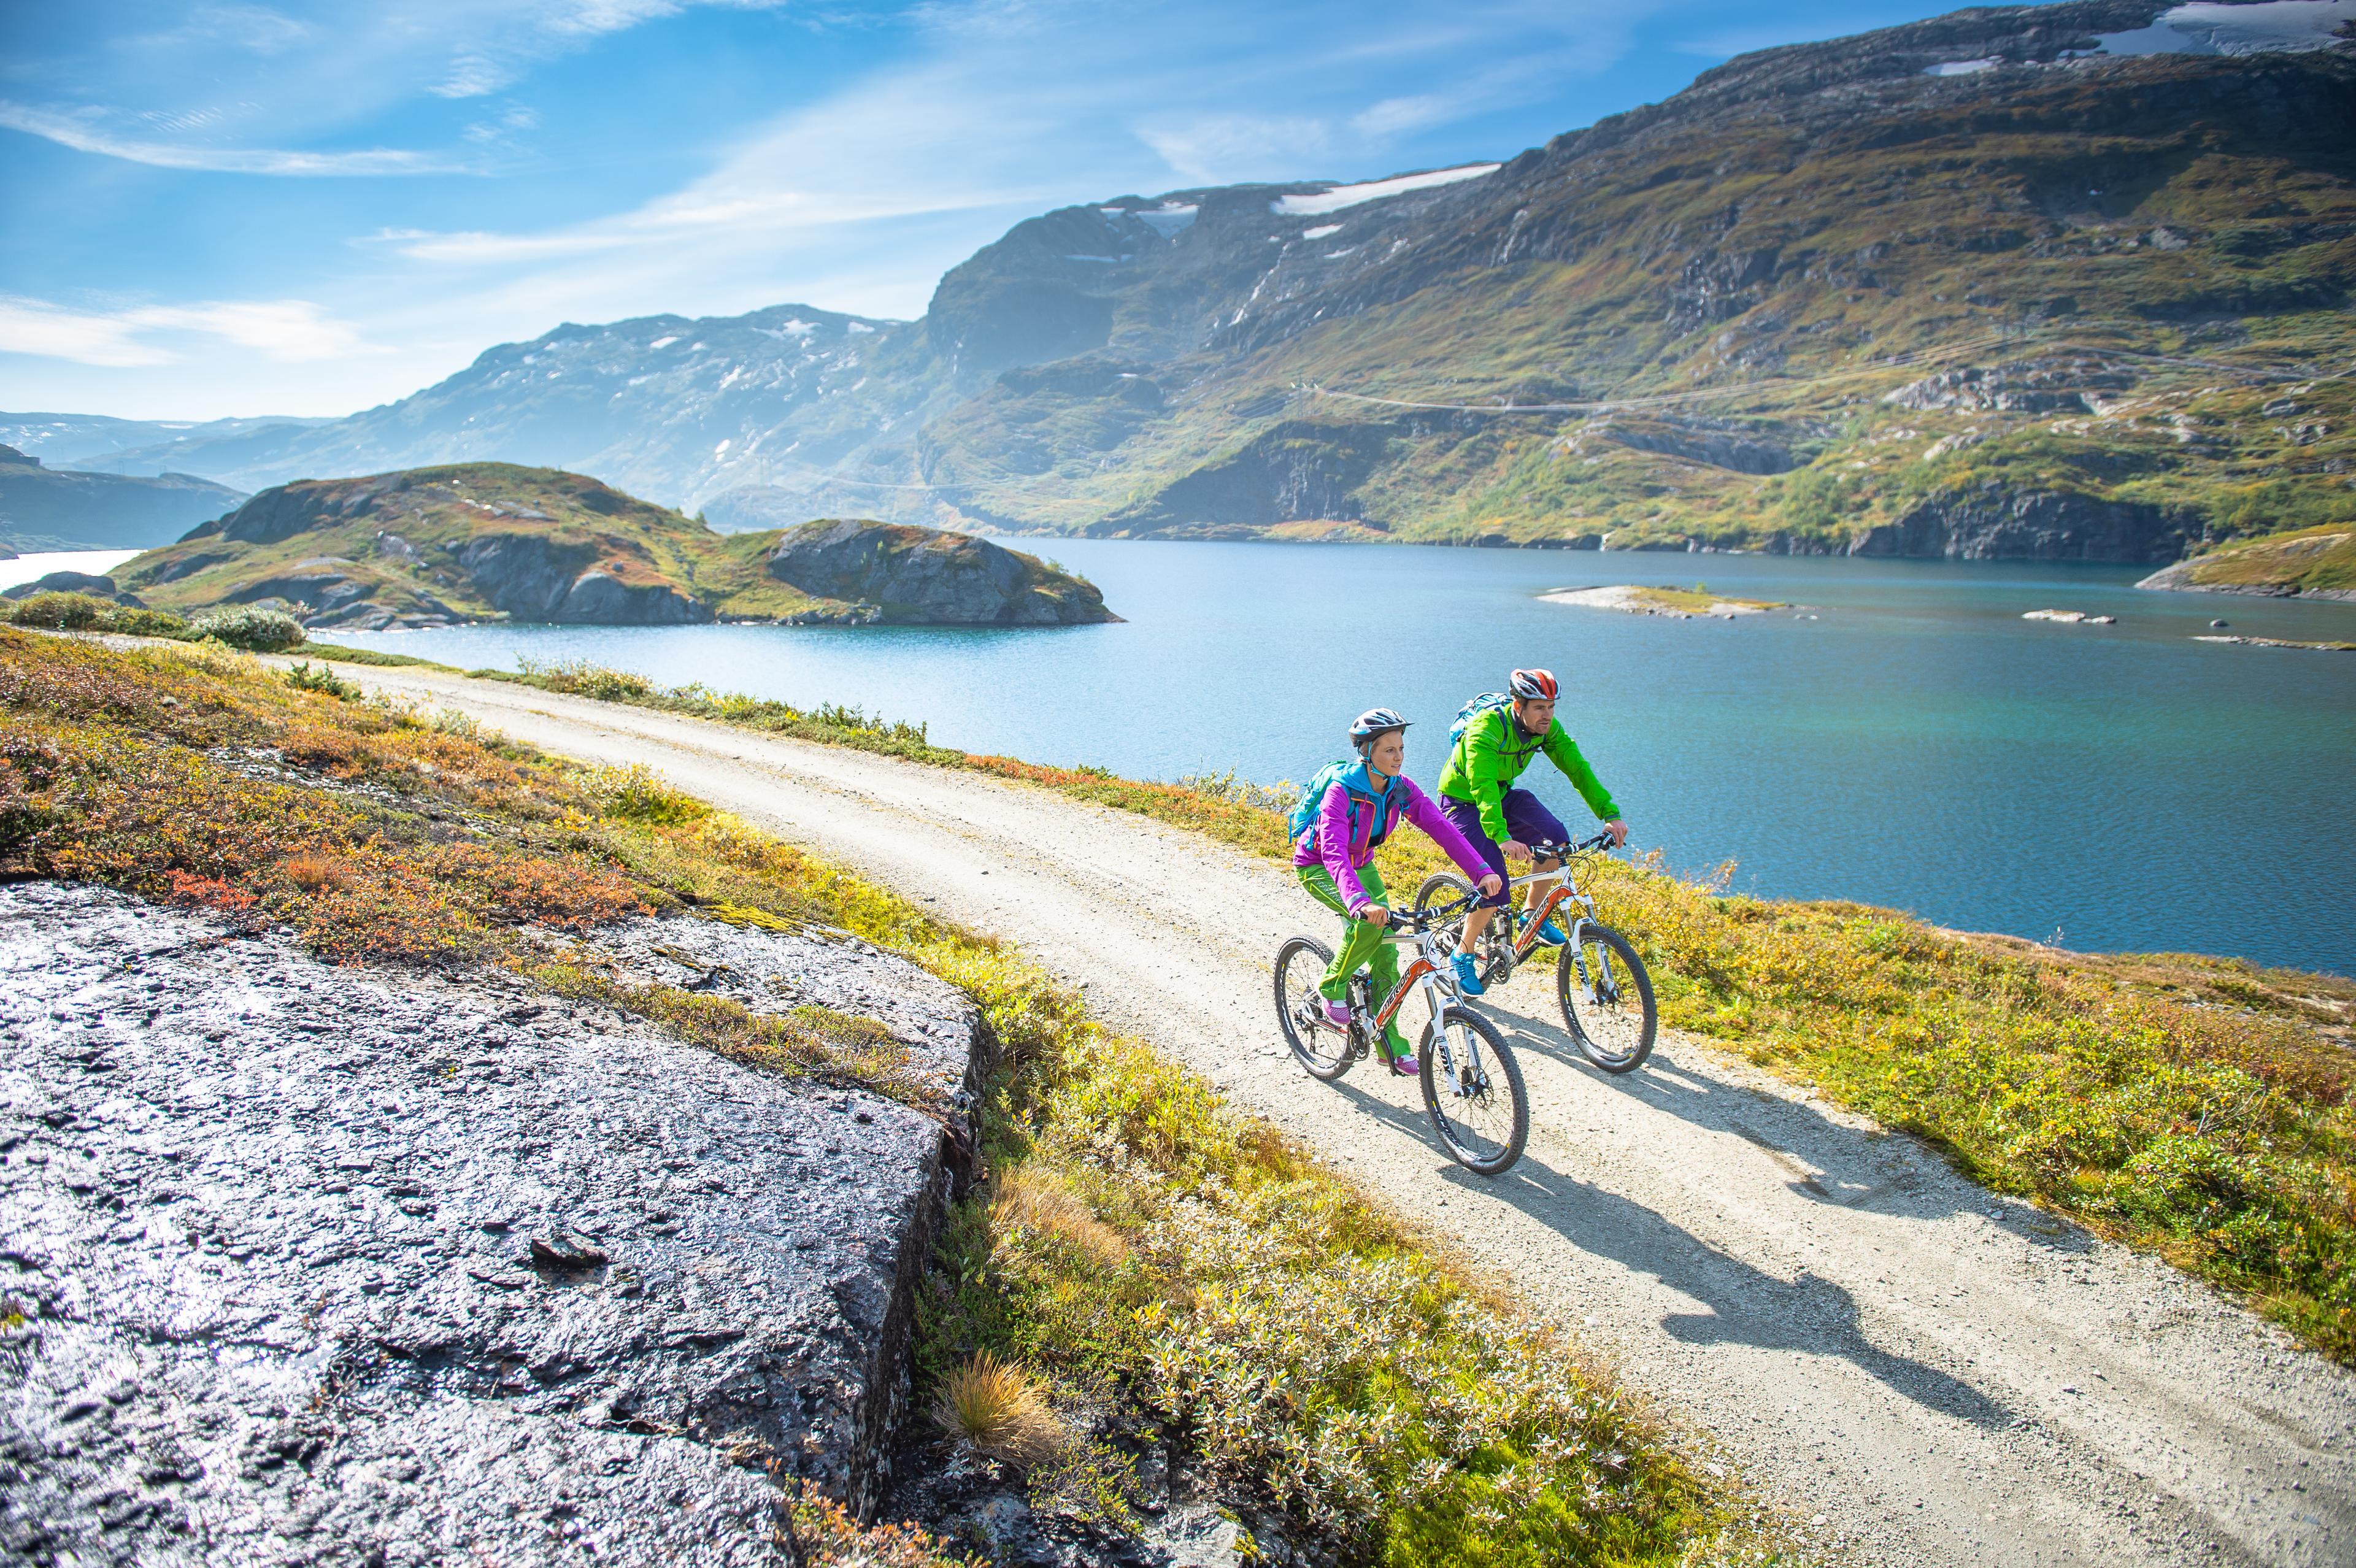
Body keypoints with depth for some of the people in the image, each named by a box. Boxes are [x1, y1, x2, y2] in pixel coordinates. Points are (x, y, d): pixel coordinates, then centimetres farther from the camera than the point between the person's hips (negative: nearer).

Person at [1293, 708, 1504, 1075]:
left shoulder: (1400, 787, -16)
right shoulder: (1342, 792, -33)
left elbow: (1440, 827, -22)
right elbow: (1334, 852, -46)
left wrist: (1481, 872, -35)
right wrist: (1359, 902, -62)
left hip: (1361, 864, 6)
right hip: (1317, 867, -6)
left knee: (1386, 951, -3)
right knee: (1370, 922, -31)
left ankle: (1390, 1043, 10)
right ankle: (1332, 989, -6)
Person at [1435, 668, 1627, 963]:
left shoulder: (1545, 727, -12)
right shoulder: (1487, 728, -32)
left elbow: (1577, 767, -13)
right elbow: (1483, 786, -43)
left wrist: (1610, 814, -24)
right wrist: (1502, 838, -57)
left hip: (1503, 795, 6)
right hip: (1464, 803, -6)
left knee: (1555, 836, -19)